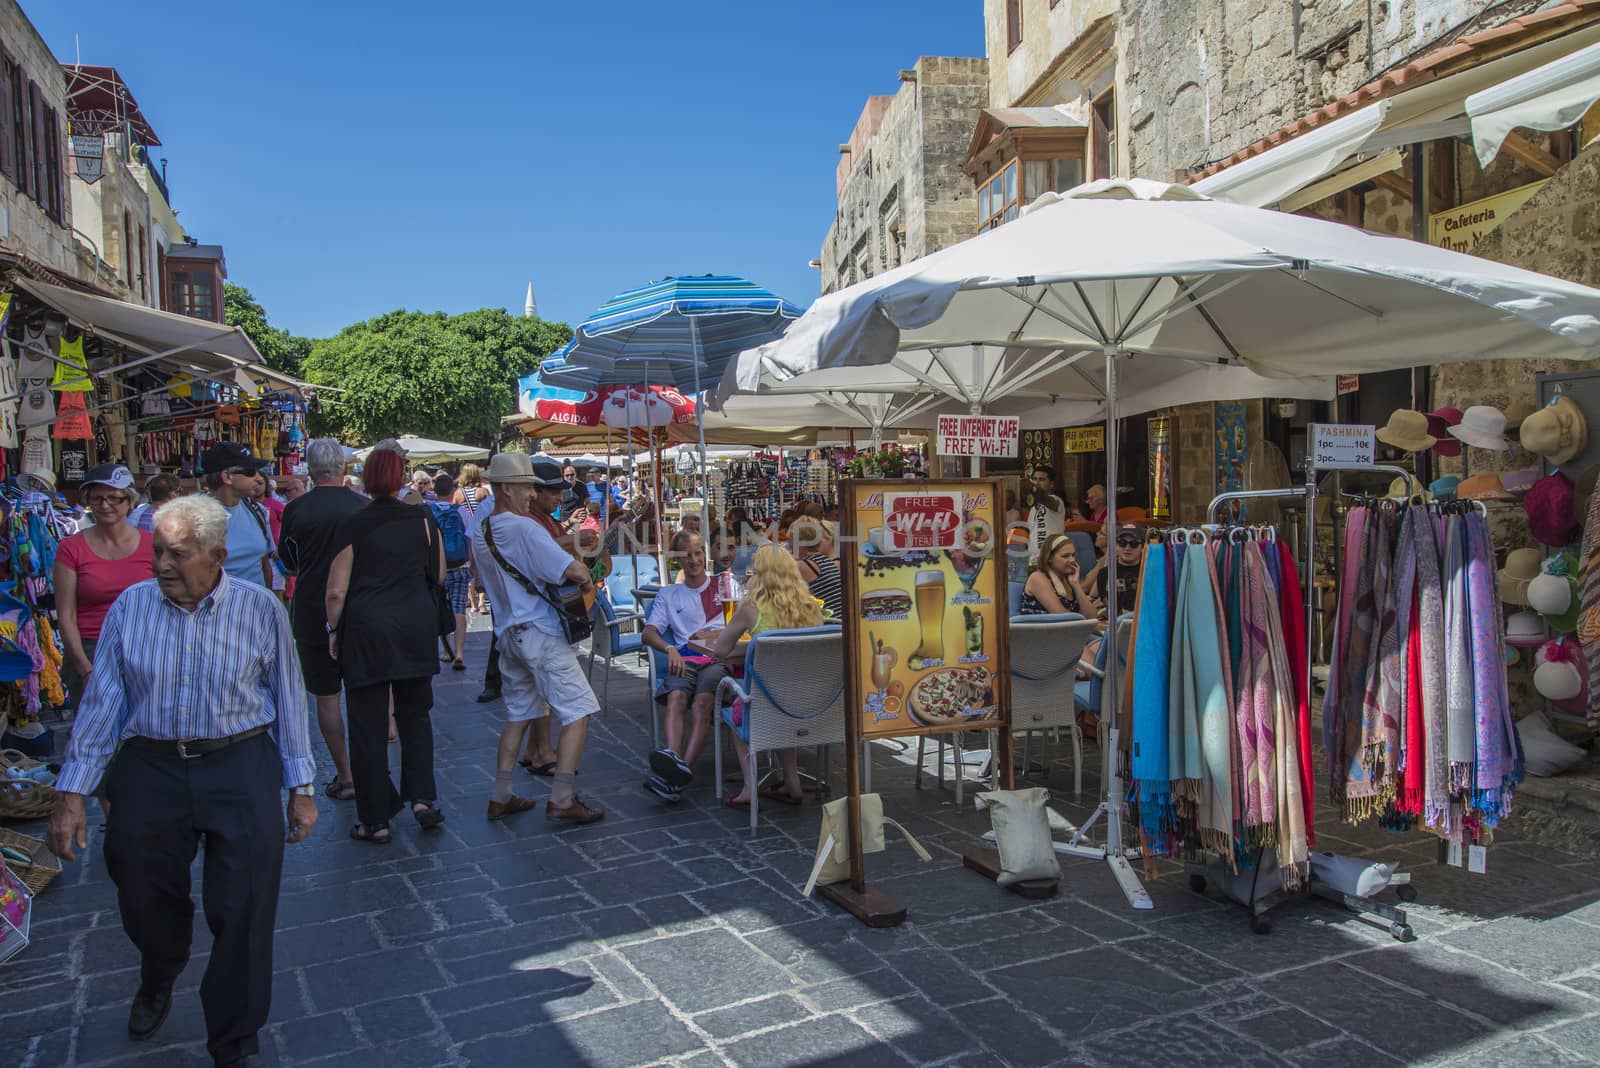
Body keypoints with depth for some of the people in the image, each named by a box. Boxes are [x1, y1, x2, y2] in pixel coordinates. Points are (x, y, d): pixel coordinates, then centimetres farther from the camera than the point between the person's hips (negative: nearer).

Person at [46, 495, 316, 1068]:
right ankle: (157, 981, 53)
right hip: (150, 766, 2)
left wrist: (301, 788, 1)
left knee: (243, 909, -1)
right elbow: (101, 701, 1)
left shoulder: (260, 608, -6)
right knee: (144, 896, 17)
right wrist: (71, 792, -2)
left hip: (240, 766, -2)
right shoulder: (130, 606, -2)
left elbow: (288, 699, 0)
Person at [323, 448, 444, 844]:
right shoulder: (422, 519, 0)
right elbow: (439, 574, 9)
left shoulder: (353, 526, -6)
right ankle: (422, 798, 9)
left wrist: (334, 630, 9)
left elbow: (336, 592, -6)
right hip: (416, 627, 3)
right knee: (414, 715, 18)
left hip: (366, 629, -2)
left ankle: (375, 821, 12)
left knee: (368, 724, 6)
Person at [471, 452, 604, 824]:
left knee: (518, 713, 19)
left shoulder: (480, 534, 11)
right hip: (541, 631, -9)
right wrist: (586, 581, -1)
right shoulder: (525, 528, -16)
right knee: (578, 712, -4)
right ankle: (561, 800, -7)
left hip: (508, 632, 9)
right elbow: (575, 570, -24)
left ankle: (501, 797, 21)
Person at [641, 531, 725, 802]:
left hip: (719, 658, -1)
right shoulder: (669, 594, 24)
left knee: (702, 701, -32)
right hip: (684, 660, 2)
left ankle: (681, 770, -45)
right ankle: (673, 758, -54)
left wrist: (712, 636, -4)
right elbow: (649, 633, 10)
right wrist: (670, 649, -11)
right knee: (677, 696, -33)